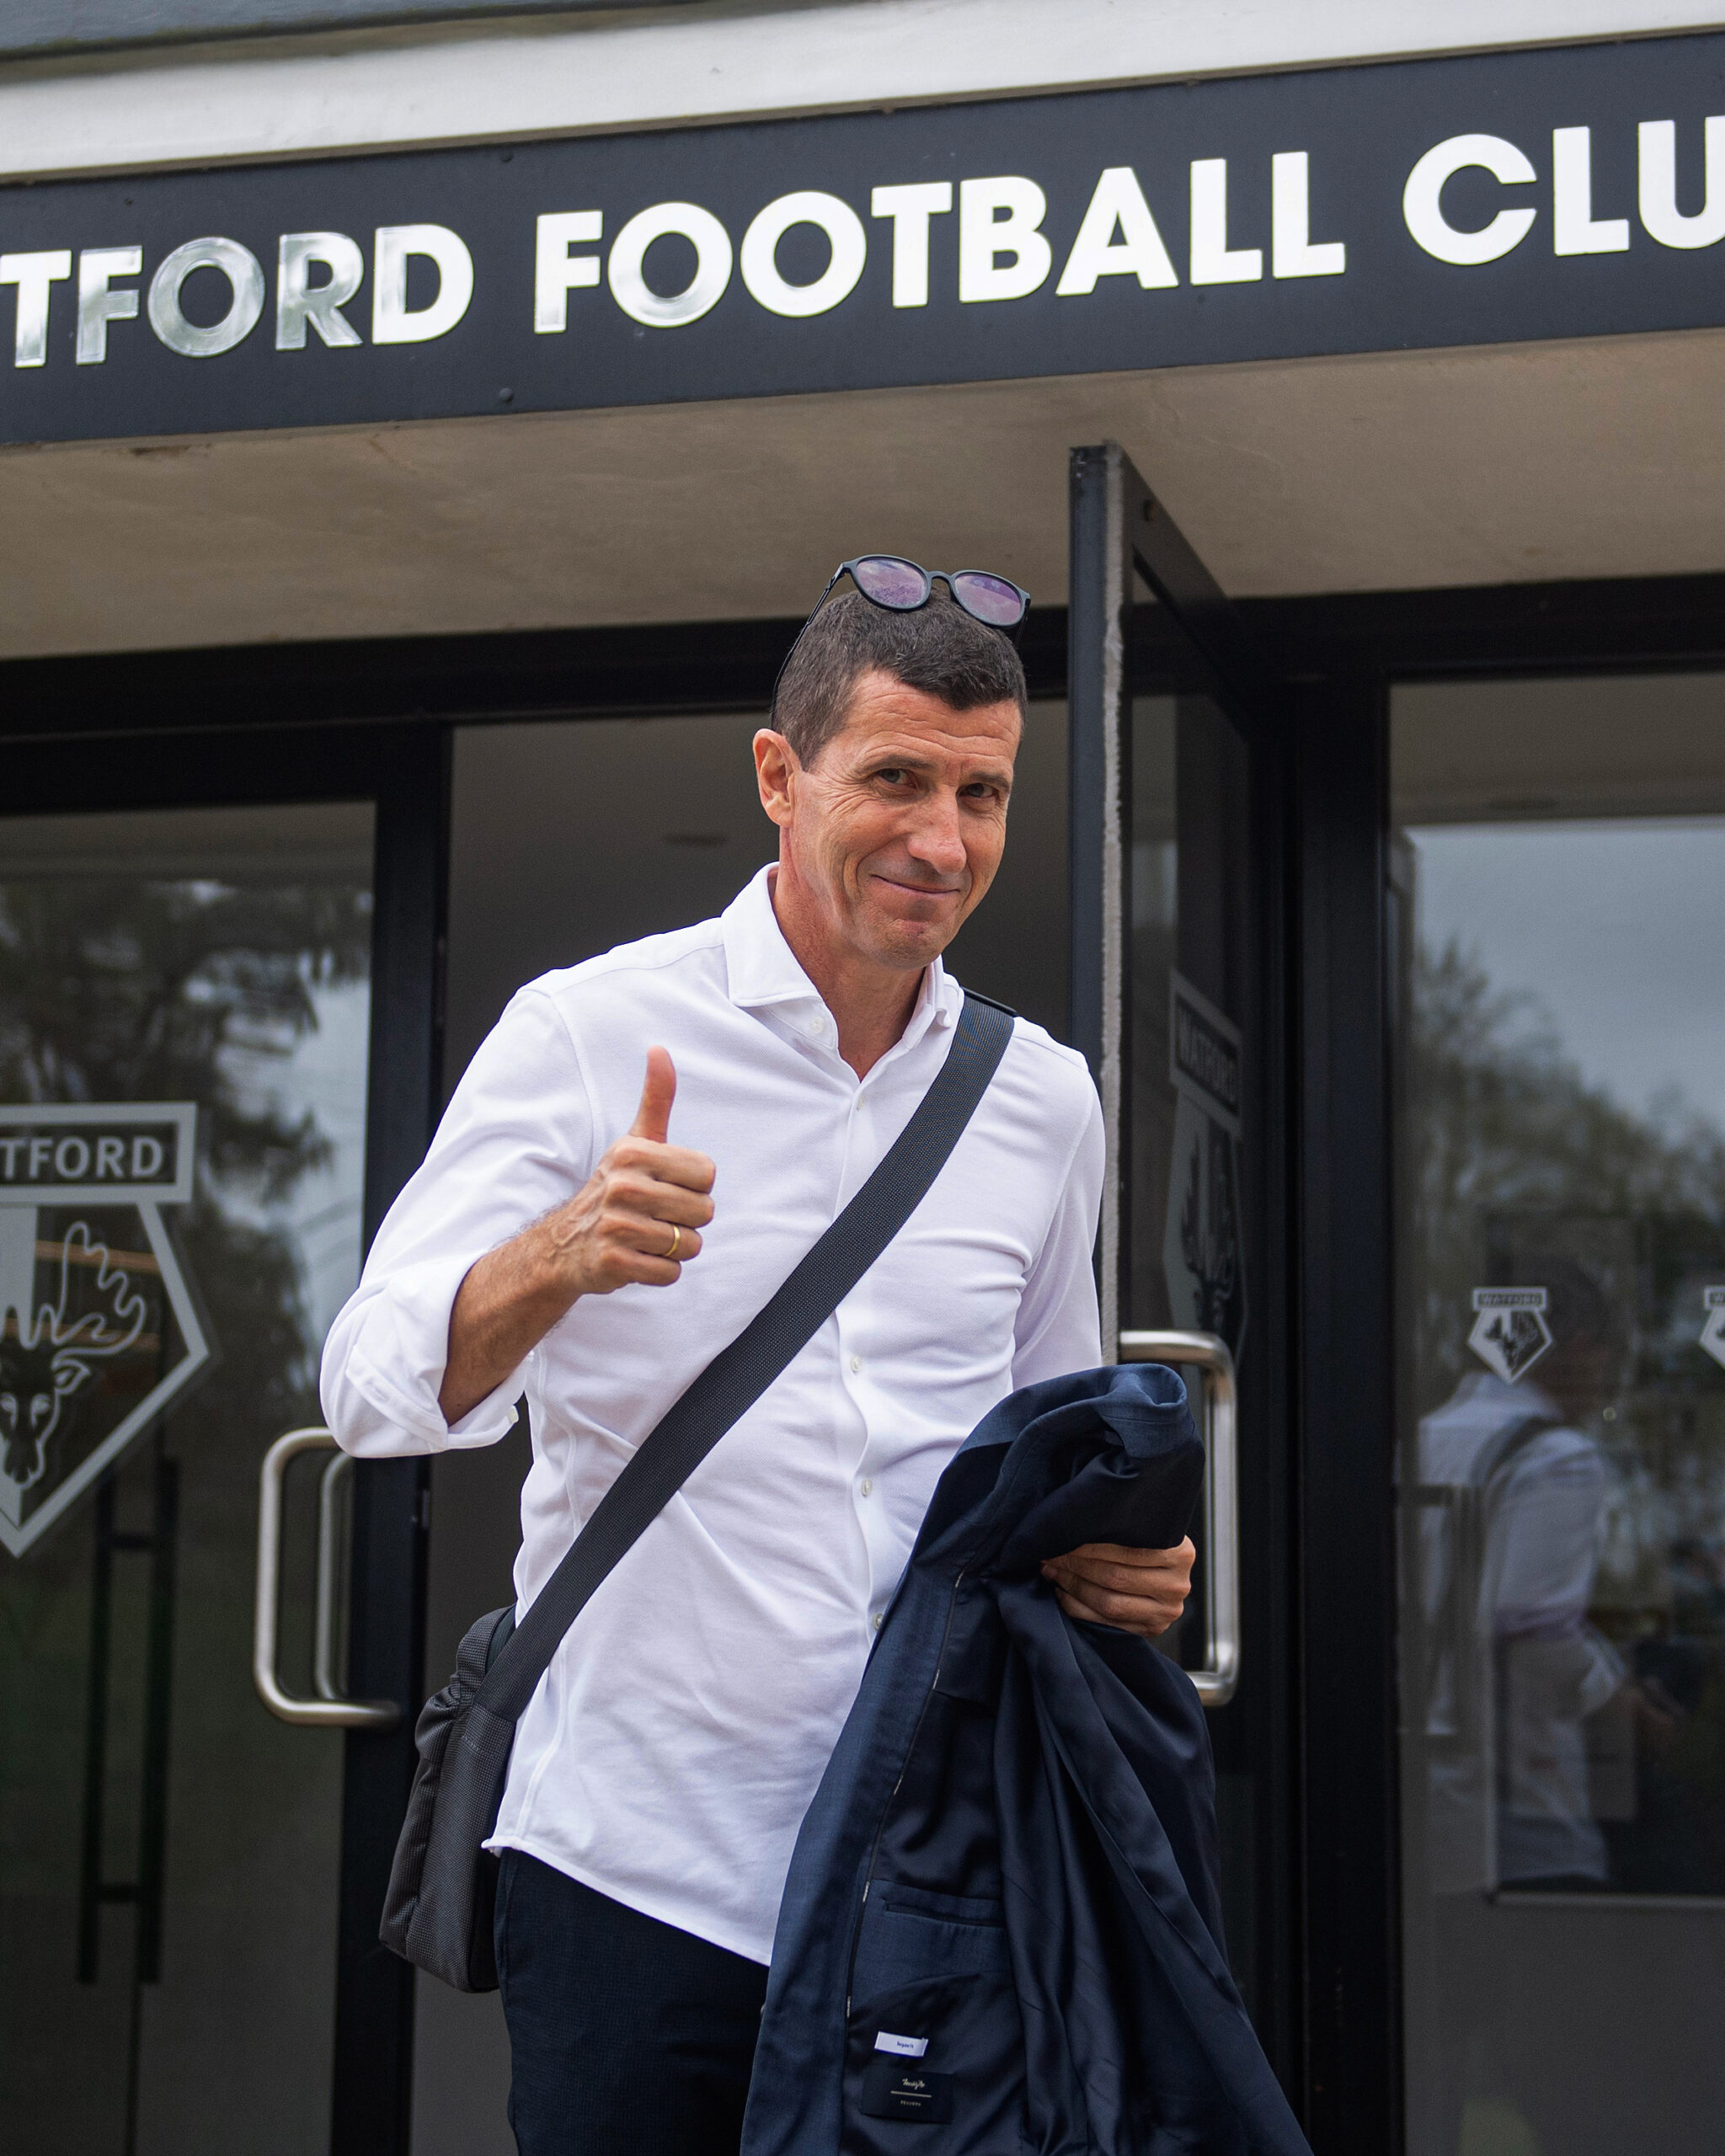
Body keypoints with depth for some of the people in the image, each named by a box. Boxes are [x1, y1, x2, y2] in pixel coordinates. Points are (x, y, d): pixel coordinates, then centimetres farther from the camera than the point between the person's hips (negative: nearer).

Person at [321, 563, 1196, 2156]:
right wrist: (558, 1257, -31)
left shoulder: (1045, 1100, 8)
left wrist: (1118, 1559, -2)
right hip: (642, 1868, -3)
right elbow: (377, 1394, -11)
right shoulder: (587, 1032, -4)